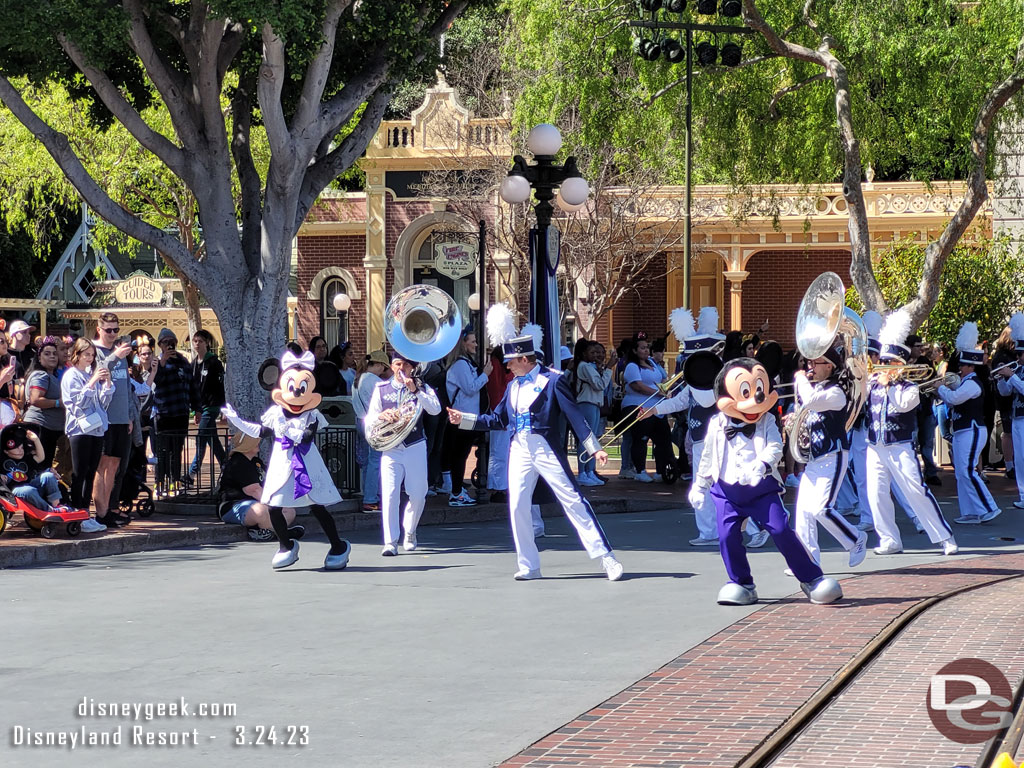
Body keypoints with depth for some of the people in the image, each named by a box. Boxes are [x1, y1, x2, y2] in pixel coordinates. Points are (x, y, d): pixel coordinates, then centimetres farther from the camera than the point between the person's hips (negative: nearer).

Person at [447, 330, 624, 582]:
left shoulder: (552, 380, -6)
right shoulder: (513, 385, 13)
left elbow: (574, 416, -8)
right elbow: (497, 419, 19)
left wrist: (594, 449, -11)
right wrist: (462, 420, 15)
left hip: (546, 449, -6)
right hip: (519, 450, 6)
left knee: (574, 502, -6)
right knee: (518, 507, 2)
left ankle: (606, 558, -4)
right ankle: (528, 566, 12)